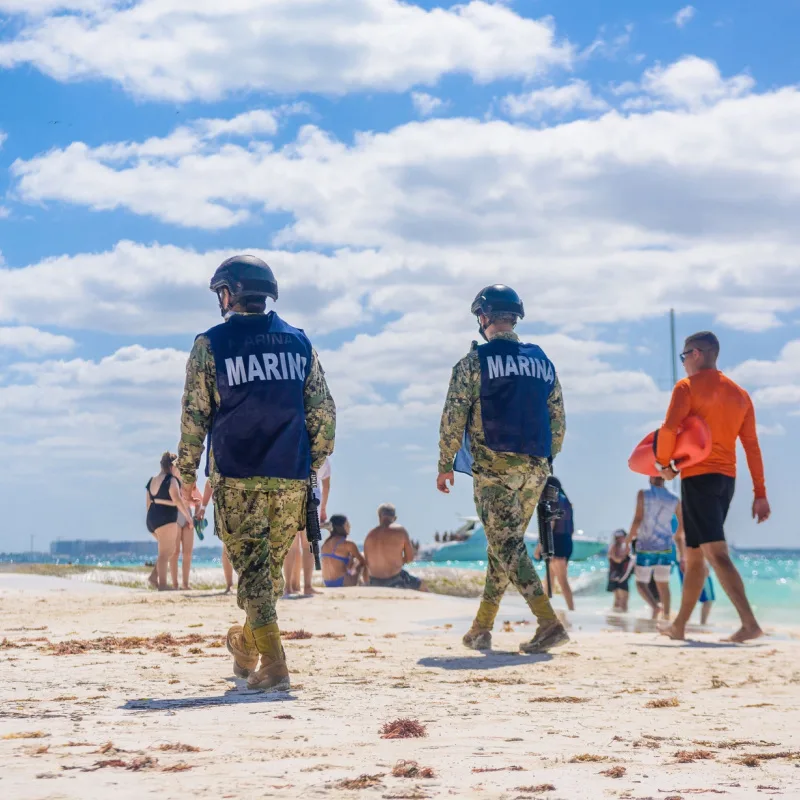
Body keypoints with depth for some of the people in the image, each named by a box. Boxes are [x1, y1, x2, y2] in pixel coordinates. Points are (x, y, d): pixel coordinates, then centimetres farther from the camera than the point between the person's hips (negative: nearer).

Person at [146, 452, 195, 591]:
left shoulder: (152, 480, 15)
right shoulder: (171, 480, -10)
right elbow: (178, 500, -18)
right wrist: (189, 516, -10)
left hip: (152, 518, 9)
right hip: (166, 519, -9)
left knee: (169, 550, 19)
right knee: (165, 552, -6)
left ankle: (154, 575, 7)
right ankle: (162, 584, -8)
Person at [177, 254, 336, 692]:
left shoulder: (211, 344, -2)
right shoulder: (299, 342, 8)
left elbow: (194, 415, -3)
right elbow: (324, 414, 8)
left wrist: (187, 474, 6)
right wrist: (311, 465, 18)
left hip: (237, 477, -3)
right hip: (290, 479, 3)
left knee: (253, 569, 1)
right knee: (271, 567, 18)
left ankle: (273, 667, -5)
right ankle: (247, 644, 35)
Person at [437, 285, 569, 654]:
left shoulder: (476, 361, -4)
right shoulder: (542, 362, 13)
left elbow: (454, 416, -7)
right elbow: (558, 420, 14)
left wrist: (445, 464, 1)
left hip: (494, 465, -6)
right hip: (535, 469, 6)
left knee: (507, 546, -6)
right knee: (504, 545, 13)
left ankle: (549, 622, -19)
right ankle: (481, 628, 17)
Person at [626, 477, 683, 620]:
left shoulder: (643, 494, -7)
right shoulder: (674, 500, 4)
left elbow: (638, 519, -13)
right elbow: (682, 525, 11)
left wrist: (629, 539, -3)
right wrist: (676, 537, 30)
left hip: (646, 546, -3)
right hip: (665, 547, 3)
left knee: (641, 582, 6)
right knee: (663, 584, 9)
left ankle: (655, 606, -20)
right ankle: (666, 616, 2)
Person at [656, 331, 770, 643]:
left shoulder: (688, 386, -5)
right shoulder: (739, 394, 14)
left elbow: (669, 429, -18)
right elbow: (752, 446, 12)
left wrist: (664, 463, -2)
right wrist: (760, 494, 12)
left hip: (698, 476, -7)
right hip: (726, 478, 7)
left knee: (716, 553, -14)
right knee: (694, 556, 16)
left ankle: (750, 623, -27)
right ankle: (679, 626, 21)